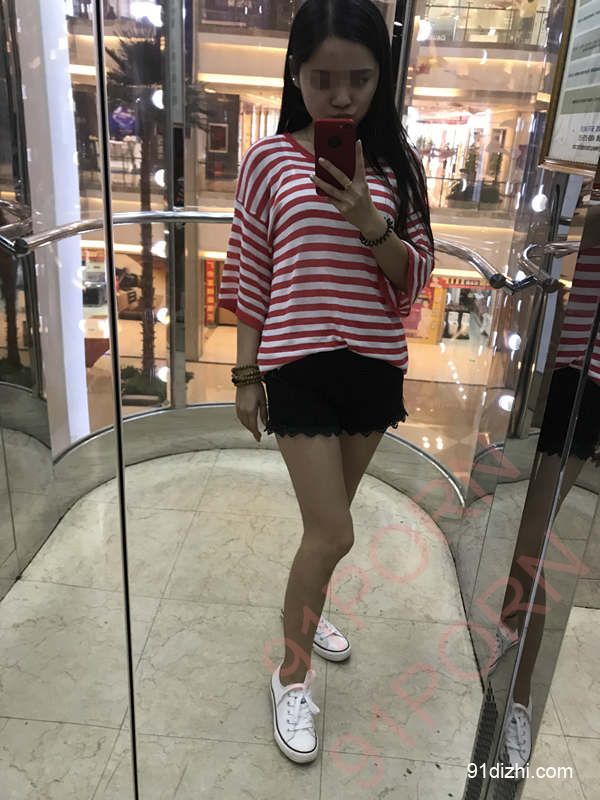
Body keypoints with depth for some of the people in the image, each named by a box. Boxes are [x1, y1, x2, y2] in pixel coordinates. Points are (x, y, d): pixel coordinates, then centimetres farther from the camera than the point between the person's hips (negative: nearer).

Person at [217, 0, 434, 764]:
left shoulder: (395, 163, 4)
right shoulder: (268, 159, -3)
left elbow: (415, 278, 1)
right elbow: (249, 279, 0)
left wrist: (371, 225, -17)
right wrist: (245, 372, -1)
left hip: (374, 363, 4)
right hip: (298, 364, -3)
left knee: (329, 518, 18)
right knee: (332, 533, -3)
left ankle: (305, 609, 46)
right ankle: (291, 676, 21)